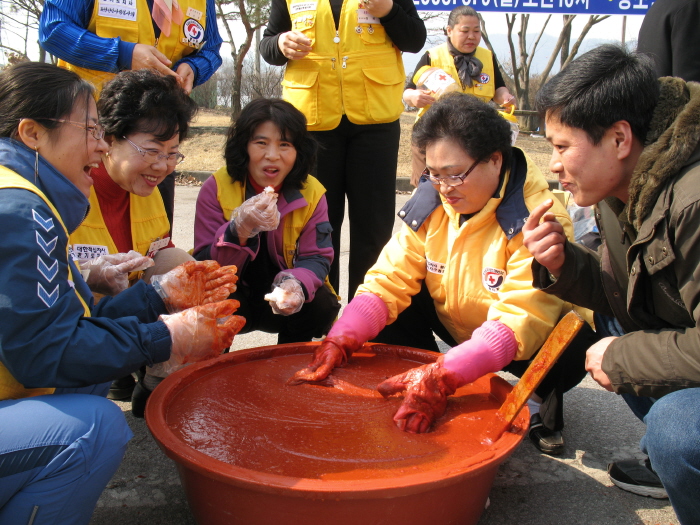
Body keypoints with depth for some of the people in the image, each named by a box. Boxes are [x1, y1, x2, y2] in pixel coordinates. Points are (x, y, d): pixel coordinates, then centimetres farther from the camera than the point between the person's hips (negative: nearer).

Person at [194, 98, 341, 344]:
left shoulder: (312, 193, -9)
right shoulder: (216, 188, -15)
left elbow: (317, 257, -11)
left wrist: (297, 284, -36)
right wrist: (239, 229, -40)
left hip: (280, 304, 2)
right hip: (231, 301, -2)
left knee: (322, 304, -25)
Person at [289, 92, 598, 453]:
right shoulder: (429, 205, -12)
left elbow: (520, 319, -36)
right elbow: (386, 281, -16)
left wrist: (442, 376, -48)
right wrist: (338, 342, -33)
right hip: (458, 329, 5)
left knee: (574, 346, -35)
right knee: (396, 309, -15)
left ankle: (544, 399, 0)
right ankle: (420, 395, 5)